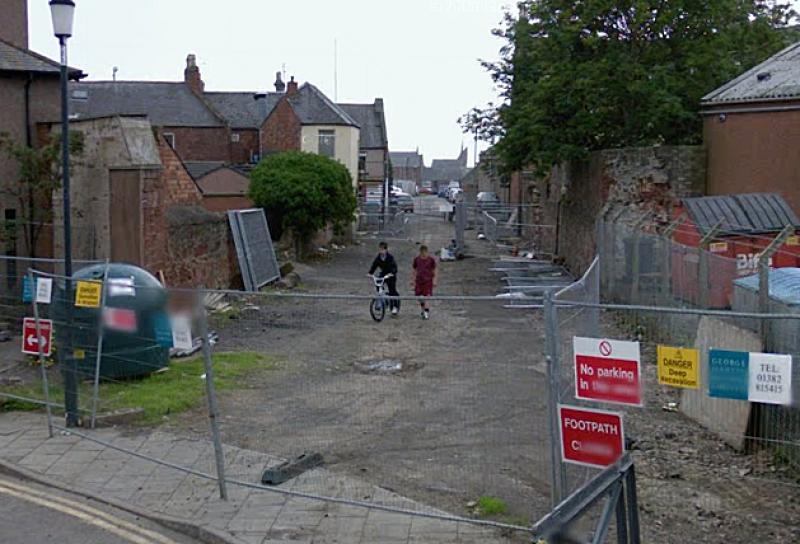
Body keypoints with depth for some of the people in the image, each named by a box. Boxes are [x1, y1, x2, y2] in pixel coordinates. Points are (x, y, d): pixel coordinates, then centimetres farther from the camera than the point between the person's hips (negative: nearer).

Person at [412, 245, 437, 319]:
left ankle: (426, 313, -5)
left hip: (428, 280, -3)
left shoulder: (431, 260, -2)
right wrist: (414, 280, 12)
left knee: (426, 296, -11)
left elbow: (434, 271, 4)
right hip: (419, 280, 3)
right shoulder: (417, 259, 5)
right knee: (418, 296, 3)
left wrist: (434, 280, -2)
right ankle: (423, 309, 27)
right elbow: (415, 270, 13)